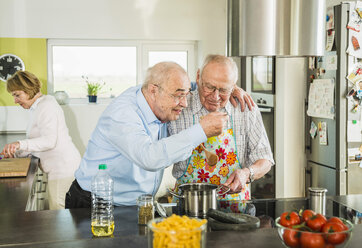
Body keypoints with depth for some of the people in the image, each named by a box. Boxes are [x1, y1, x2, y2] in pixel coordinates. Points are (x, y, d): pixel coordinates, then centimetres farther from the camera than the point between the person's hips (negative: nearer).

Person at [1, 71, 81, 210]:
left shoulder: (46, 106, -13)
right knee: (56, 210, 10)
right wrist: (15, 153, 9)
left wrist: (20, 144, -32)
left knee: (56, 211, -9)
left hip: (62, 166, -10)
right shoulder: (37, 108, 19)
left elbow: (49, 141, -23)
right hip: (58, 167, 10)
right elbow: (39, 141, 19)